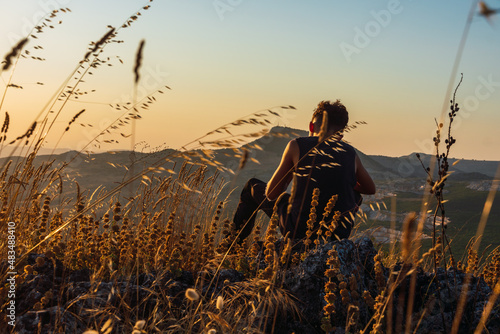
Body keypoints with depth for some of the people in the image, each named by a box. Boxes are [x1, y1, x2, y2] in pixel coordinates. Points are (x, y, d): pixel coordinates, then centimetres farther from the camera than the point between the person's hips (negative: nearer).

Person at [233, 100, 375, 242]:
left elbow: (270, 193, 1)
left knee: (253, 186, 24)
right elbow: (371, 189, 22)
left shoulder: (296, 145, -4)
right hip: (339, 235, 2)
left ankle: (237, 240, 46)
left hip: (298, 231, -2)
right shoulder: (351, 153, 3)